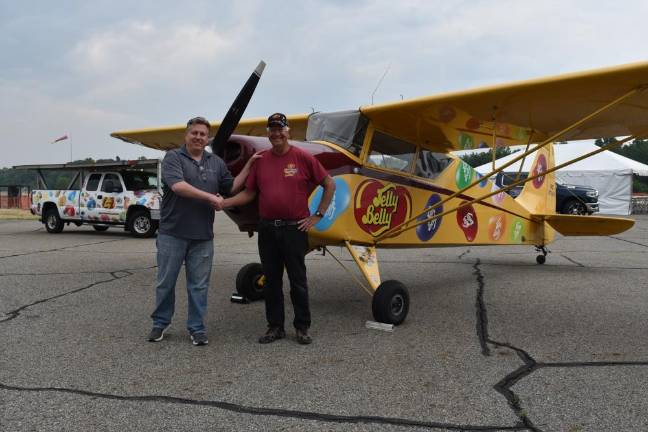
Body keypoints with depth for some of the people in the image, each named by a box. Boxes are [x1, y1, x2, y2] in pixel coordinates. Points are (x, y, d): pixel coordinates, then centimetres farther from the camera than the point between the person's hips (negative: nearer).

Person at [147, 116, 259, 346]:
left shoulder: (216, 162, 13)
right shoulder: (173, 157, -2)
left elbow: (232, 187, 16)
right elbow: (178, 185, -18)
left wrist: (249, 164, 11)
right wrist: (210, 197, -15)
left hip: (203, 237, 3)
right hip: (172, 233, -3)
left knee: (199, 285, 7)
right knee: (165, 282, 8)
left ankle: (196, 327, 18)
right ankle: (160, 323, 24)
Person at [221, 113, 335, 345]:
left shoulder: (303, 157, -3)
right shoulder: (261, 160, 7)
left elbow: (329, 184, 2)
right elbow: (248, 193, 10)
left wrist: (318, 215, -1)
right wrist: (222, 203, -5)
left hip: (295, 228, -3)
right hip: (267, 229, 4)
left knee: (298, 280, 5)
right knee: (271, 280, 10)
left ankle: (302, 327, 17)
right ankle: (275, 327, 22)